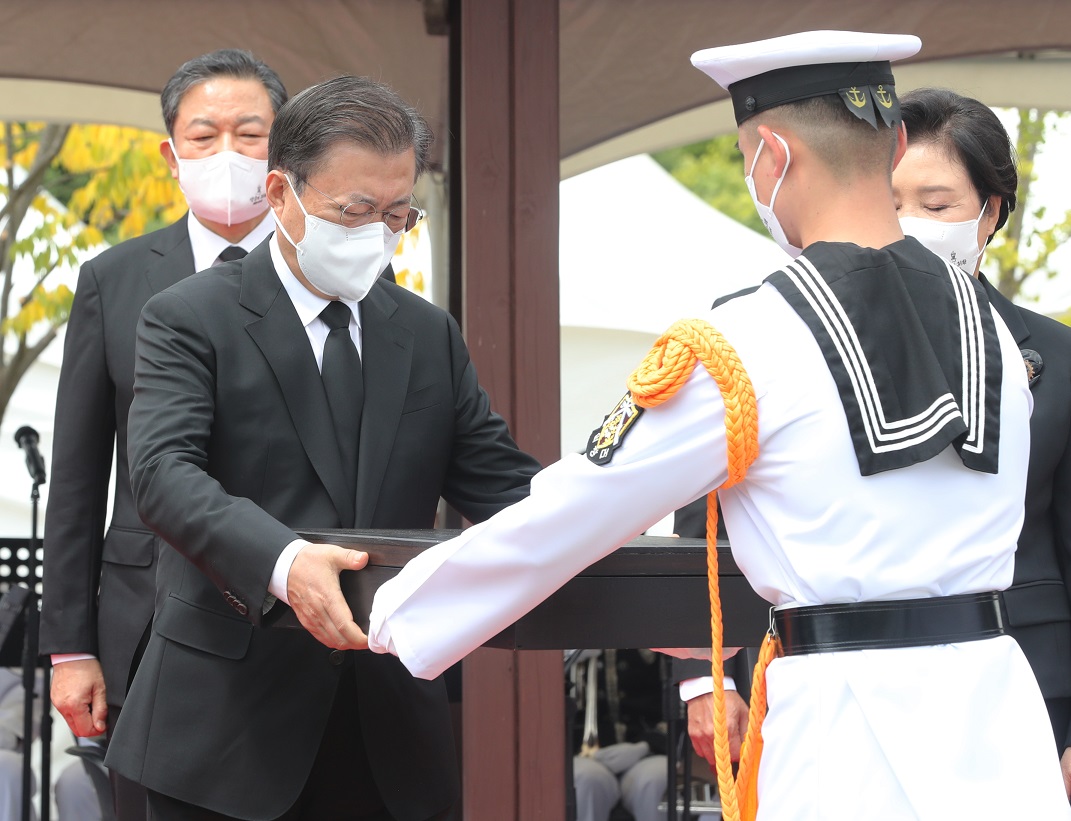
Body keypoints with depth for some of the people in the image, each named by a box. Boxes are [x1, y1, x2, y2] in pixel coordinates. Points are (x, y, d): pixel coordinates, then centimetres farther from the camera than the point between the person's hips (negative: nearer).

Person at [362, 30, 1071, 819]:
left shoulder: (747, 347, -9)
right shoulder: (991, 327, 10)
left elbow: (566, 517, -1)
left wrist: (398, 614, 14)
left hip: (853, 734, -6)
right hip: (1001, 727, 6)